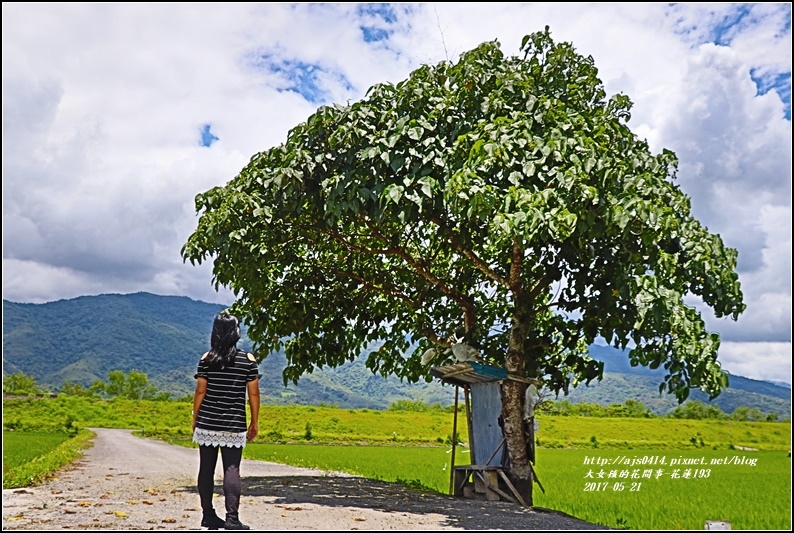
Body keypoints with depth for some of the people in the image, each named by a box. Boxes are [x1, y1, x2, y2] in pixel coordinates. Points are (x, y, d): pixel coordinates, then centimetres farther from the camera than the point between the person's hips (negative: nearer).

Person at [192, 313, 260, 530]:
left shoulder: (206, 358, -2)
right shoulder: (248, 359, -3)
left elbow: (200, 391, -1)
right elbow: (253, 393, -1)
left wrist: (195, 418, 10)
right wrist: (254, 422, 7)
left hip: (207, 423, 1)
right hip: (234, 425, -1)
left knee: (206, 469, 10)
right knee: (231, 470, 0)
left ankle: (208, 515, 17)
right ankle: (232, 517, -6)